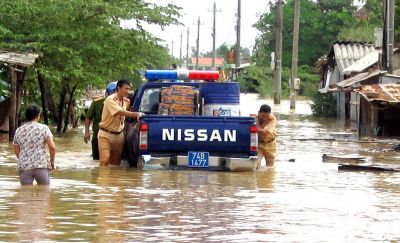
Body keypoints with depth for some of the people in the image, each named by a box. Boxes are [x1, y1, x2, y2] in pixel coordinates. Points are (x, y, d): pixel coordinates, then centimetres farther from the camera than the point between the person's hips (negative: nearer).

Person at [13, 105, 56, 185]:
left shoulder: (18, 131, 10)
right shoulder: (43, 128, -1)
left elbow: (17, 151, 16)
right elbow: (52, 147, -8)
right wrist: (52, 162, 6)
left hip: (24, 167, 3)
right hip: (41, 166, -3)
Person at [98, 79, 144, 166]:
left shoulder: (126, 101, 5)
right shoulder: (110, 100, -19)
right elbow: (120, 112, -33)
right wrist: (136, 114, -38)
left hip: (119, 135, 7)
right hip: (106, 135, -7)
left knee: (116, 162, 9)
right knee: (105, 160, -17)